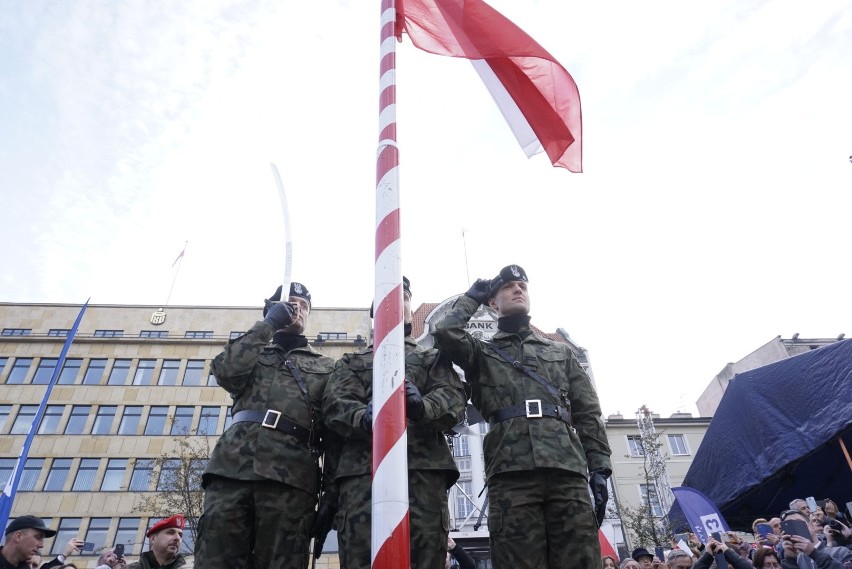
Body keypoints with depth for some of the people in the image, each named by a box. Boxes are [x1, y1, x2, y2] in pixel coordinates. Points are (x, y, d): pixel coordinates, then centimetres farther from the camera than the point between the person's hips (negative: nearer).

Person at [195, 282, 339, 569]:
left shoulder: (326, 367, 23)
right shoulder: (253, 353, 27)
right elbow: (225, 370, 2)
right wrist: (267, 324, 8)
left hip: (291, 475, -1)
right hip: (232, 464, 1)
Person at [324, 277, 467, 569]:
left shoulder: (434, 358, 25)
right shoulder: (351, 361, 26)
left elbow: (454, 397, 5)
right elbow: (335, 403, 7)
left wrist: (422, 406, -20)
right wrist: (363, 416, -19)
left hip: (424, 467, 0)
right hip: (362, 468, 1)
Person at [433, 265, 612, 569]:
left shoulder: (561, 352, 25)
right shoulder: (483, 354, 19)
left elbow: (588, 413, 19)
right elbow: (445, 333, -2)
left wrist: (599, 467, 5)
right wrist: (472, 297, 16)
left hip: (568, 470, 2)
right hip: (511, 472, -2)